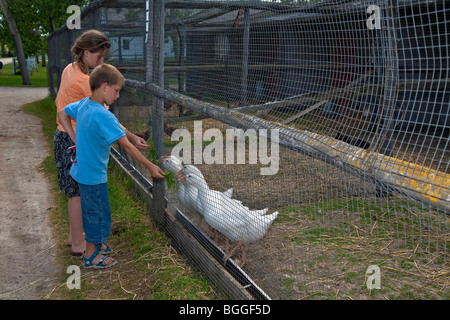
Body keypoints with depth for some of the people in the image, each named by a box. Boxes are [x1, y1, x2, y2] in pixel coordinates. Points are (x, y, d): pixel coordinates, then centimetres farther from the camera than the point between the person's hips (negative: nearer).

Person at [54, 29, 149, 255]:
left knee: (76, 191, 18)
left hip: (64, 135, 9)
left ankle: (75, 235, 31)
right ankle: (78, 244, 15)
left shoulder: (69, 70, 6)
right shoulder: (85, 81, -23)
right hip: (75, 141, -9)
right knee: (78, 192, 2)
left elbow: (59, 102, 17)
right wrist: (132, 138, -24)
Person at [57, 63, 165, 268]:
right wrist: (150, 166, -21)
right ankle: (91, 256, 21)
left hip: (82, 171, 9)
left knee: (91, 211, 23)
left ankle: (93, 247, 39)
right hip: (94, 176, -9)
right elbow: (126, 145, -27)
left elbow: (62, 114, 16)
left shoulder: (83, 104, -2)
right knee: (99, 214, 7)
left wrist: (76, 139, 10)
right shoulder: (104, 116, -28)